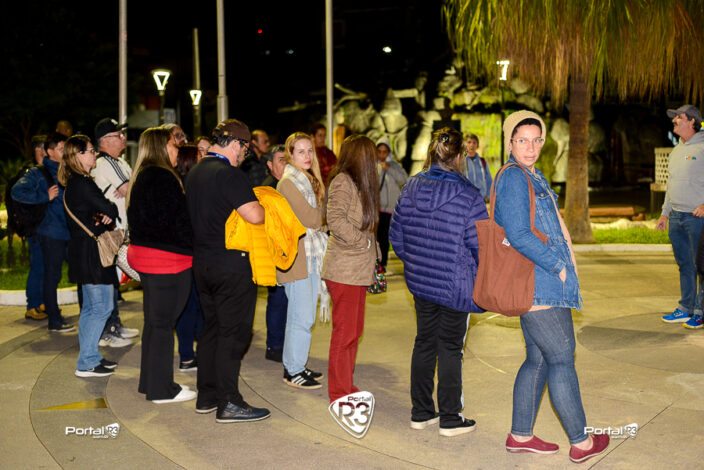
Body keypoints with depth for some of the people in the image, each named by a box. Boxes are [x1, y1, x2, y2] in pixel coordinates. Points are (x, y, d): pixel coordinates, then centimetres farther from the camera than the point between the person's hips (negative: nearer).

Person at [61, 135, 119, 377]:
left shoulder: (76, 182, 14)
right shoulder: (82, 183, -18)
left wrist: (106, 214, -6)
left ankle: (89, 357, 23)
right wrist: (111, 212, 3)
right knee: (102, 307, -6)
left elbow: (98, 210, 14)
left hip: (85, 250, 11)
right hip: (91, 251, -11)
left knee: (90, 307, 16)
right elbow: (108, 210, -18)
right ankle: (86, 363, -2)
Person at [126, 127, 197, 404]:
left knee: (154, 320, 17)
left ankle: (150, 381, 27)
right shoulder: (162, 177, -18)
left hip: (145, 255, 10)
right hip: (167, 259, -10)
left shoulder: (141, 177, 13)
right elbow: (177, 220, -20)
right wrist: (194, 248, -10)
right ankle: (162, 389, 6)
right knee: (163, 323, -2)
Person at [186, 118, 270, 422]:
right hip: (231, 264, -9)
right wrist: (265, 208, -4)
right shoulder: (229, 174, -17)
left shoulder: (195, 173, 11)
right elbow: (254, 215, -25)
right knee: (233, 332, -2)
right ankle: (229, 403, 3)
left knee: (212, 328, 16)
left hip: (202, 261, 9)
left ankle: (206, 396, 23)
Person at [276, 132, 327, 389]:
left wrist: (317, 213, -7)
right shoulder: (288, 183, -13)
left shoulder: (308, 180, 15)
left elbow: (317, 219, 13)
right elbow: (312, 220, -18)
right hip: (297, 258, -9)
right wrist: (321, 208, -1)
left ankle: (294, 365, 24)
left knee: (303, 316, 14)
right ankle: (293, 371, 6)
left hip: (312, 256, 9)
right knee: (301, 318, -4)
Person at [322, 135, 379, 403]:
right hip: (344, 270, -9)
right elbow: (335, 221, -23)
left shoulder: (357, 183, 17)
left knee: (354, 330, 14)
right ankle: (340, 394, 5)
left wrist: (369, 251, 8)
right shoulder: (342, 181, -12)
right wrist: (363, 241, -14)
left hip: (357, 269, 9)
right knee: (345, 332, -3)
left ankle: (346, 386, 25)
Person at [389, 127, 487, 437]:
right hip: (455, 285, -5)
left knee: (424, 343, 17)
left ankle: (421, 413, 26)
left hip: (420, 282, 5)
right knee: (450, 348, 7)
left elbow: (396, 234, 5)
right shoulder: (468, 196, -18)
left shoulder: (411, 188, -1)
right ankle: (450, 419, 16)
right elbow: (481, 245, -15)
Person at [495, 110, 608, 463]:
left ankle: (520, 435, 22)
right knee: (562, 359, -1)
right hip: (540, 286, -10)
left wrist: (559, 264, 12)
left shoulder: (534, 177, 17)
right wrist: (557, 266, -16)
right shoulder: (513, 178, -14)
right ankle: (580, 442, 10)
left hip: (541, 284, 10)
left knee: (538, 360, 14)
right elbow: (518, 235, -22)